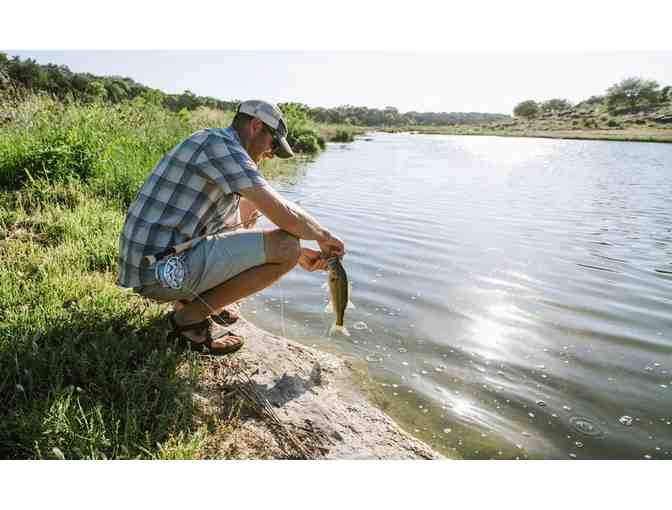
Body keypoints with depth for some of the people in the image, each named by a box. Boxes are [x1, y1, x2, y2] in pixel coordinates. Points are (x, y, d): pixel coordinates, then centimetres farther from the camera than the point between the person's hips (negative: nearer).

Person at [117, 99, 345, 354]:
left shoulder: (212, 147, 19)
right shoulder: (221, 144, -12)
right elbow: (283, 213, -20)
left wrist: (299, 255, 18)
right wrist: (324, 235, 1)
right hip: (163, 270, -10)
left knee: (248, 209, 23)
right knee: (286, 246, -15)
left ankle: (191, 297, 16)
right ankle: (191, 316, -3)